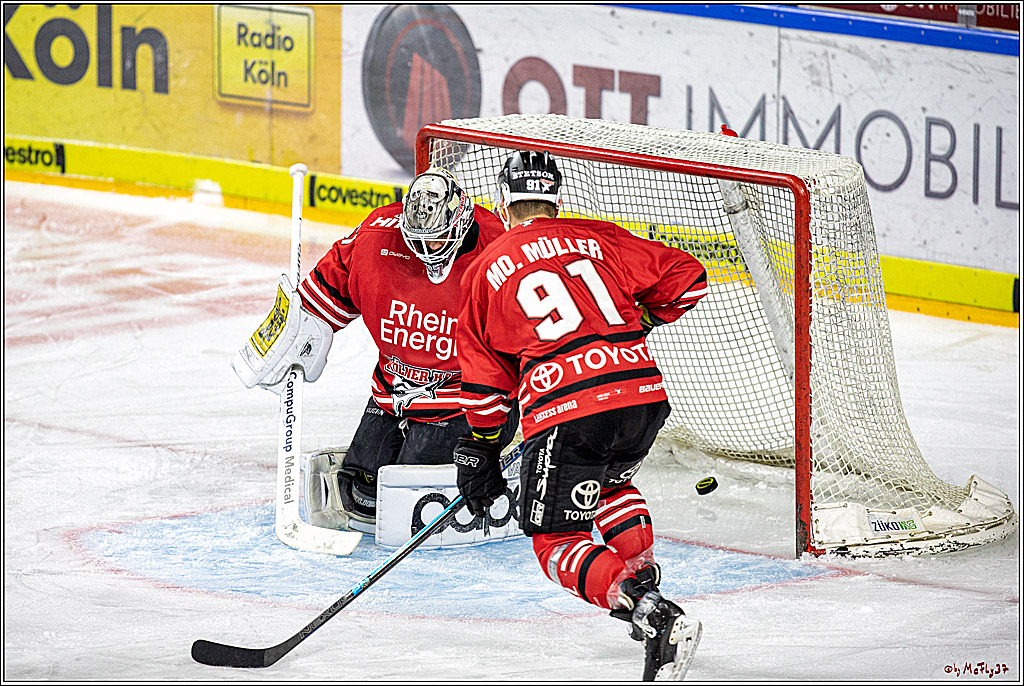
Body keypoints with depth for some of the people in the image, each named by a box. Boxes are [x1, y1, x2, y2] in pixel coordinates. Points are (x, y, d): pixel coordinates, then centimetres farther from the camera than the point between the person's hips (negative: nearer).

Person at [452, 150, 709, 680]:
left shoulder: (485, 271, 13)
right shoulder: (598, 238, 17)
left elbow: (484, 382, 16)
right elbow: (685, 279, 15)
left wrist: (479, 452, 27)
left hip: (564, 409, -4)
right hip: (645, 397, 4)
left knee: (557, 544, 4)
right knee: (608, 481, 36)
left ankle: (650, 613, -18)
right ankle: (643, 573, 20)